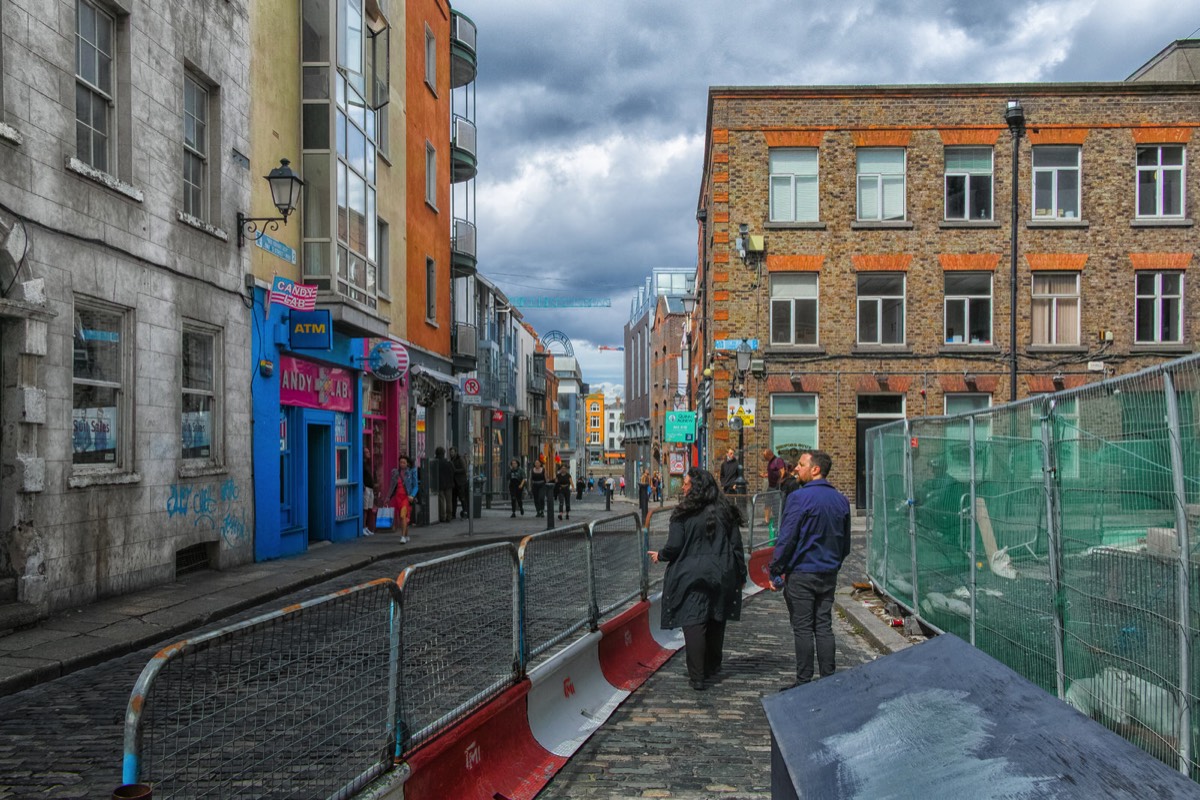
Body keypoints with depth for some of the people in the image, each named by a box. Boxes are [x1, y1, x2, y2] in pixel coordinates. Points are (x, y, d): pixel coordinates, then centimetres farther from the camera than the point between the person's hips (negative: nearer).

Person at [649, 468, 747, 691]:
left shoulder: (684, 514, -10)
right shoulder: (726, 512, 5)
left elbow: (674, 547, -11)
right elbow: (736, 546, 7)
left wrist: (660, 555, 10)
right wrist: (740, 574, 15)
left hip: (692, 577, -5)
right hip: (722, 577, 5)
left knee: (693, 624, -4)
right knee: (716, 622, 17)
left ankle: (697, 677, -8)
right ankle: (712, 669, 30)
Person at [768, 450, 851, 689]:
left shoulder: (800, 498, -15)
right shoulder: (841, 500, 7)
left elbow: (786, 539, -16)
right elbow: (846, 544, 14)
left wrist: (775, 571, -9)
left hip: (801, 574, -6)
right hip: (829, 575, 6)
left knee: (803, 629, 1)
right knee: (824, 627, 11)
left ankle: (804, 680, 5)